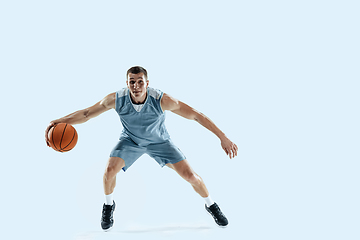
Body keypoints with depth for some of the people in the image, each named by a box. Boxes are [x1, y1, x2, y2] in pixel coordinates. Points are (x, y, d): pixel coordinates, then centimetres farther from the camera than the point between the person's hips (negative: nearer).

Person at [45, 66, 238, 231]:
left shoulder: (162, 100, -36)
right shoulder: (116, 99, -30)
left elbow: (196, 115, -30)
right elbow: (86, 114, -17)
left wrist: (223, 137, -32)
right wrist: (59, 122, -30)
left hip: (160, 141, -1)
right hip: (130, 140, 1)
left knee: (190, 175, -8)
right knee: (110, 170, -21)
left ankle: (211, 205, 23)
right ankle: (108, 205, 12)